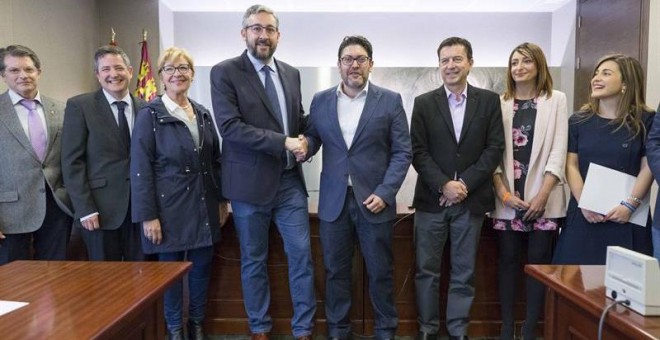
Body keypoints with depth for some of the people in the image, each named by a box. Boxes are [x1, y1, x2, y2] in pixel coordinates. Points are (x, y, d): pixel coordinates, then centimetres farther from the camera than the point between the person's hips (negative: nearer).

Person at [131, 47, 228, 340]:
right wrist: (148, 216, -14)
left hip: (203, 207, 5)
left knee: (202, 268, 11)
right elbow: (140, 169, -10)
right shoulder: (150, 115, -6)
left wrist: (221, 199, 10)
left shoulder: (203, 113, 9)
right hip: (170, 207, -4)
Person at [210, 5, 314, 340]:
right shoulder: (225, 72, -6)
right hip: (250, 182, -4)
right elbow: (229, 126, -17)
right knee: (254, 260, 11)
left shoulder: (291, 73, 10)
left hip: (290, 180, 4)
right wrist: (283, 142, -21)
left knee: (301, 255, 6)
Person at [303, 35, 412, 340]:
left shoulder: (390, 101, 1)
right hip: (333, 201, 2)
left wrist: (385, 193, -12)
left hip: (374, 200, -2)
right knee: (336, 271, 11)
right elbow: (313, 138, 9)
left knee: (380, 272, 8)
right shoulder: (320, 101, 7)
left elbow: (402, 152, -2)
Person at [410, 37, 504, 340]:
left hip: (471, 199, 0)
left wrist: (465, 183, -11)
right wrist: (444, 185, -14)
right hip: (432, 199, 0)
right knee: (427, 270, 6)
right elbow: (418, 152, -2)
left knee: (464, 273, 9)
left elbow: (495, 148, -1)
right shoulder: (424, 103, 5)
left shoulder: (489, 100, 6)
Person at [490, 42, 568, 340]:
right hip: (507, 197, 1)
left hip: (543, 198, -1)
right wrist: (503, 192, -8)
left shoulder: (556, 100, 5)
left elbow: (558, 151, -1)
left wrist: (542, 195, -10)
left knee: (538, 260, 3)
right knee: (508, 260, 5)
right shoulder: (500, 103, 8)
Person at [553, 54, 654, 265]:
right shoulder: (579, 120, 5)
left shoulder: (645, 120, 1)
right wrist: (584, 204, -10)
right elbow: (571, 165, 1)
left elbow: (648, 167, -2)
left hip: (626, 217, -1)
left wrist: (630, 205, -13)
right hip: (584, 215, 2)